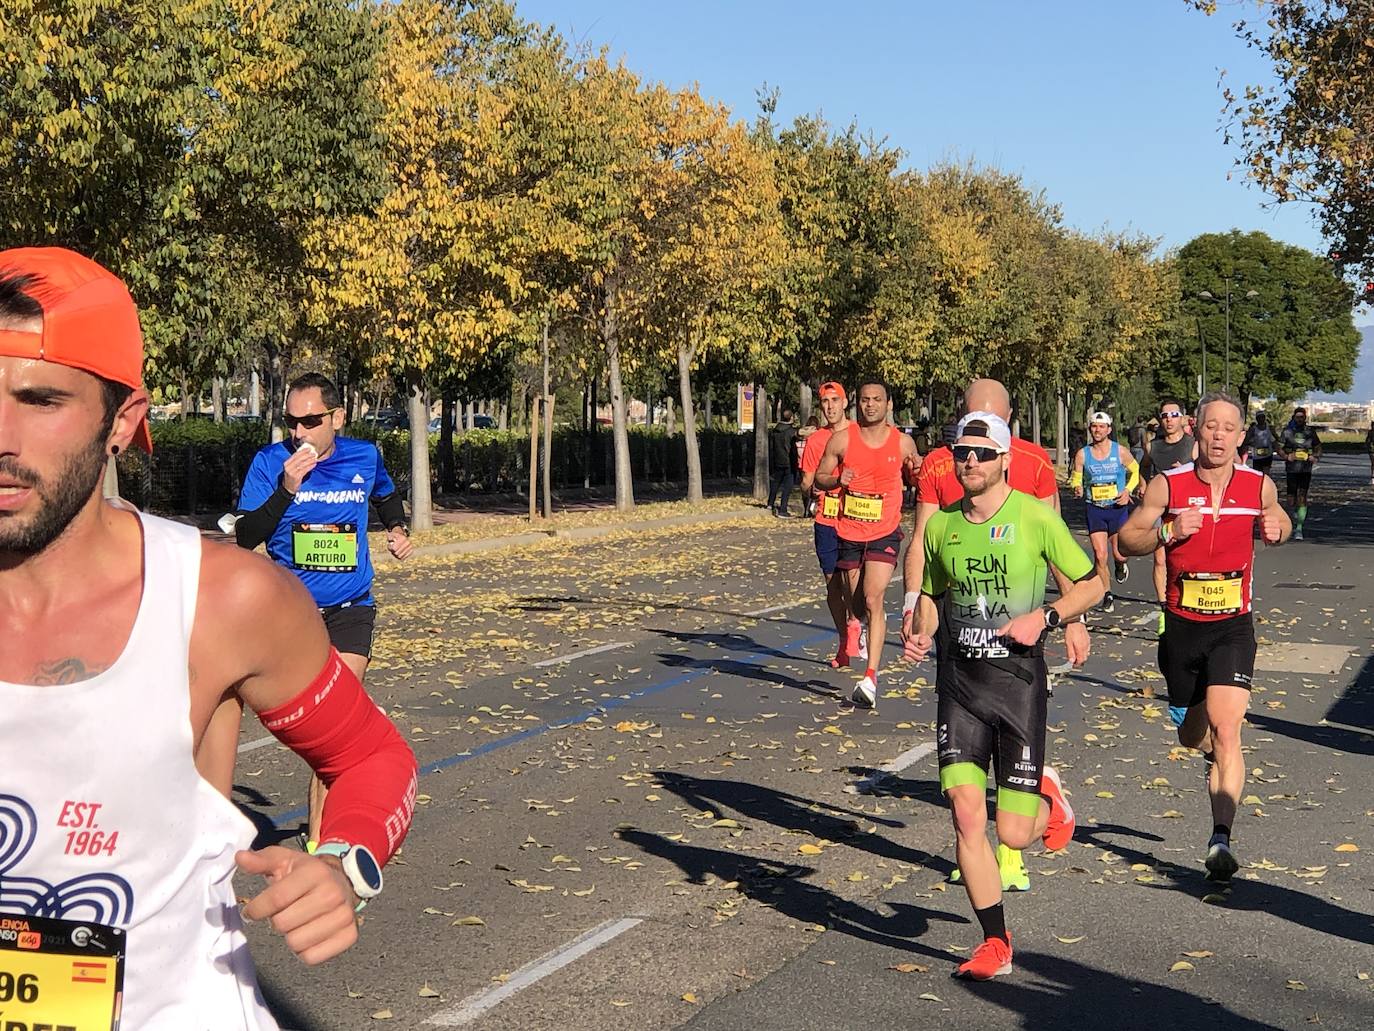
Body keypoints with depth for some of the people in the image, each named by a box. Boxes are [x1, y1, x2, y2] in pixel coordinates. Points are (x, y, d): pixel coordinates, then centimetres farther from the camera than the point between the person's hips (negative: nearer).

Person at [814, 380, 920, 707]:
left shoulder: (903, 442, 0)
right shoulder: (841, 439, -2)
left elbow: (917, 480, 16)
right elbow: (819, 479, 6)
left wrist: (915, 470, -8)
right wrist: (838, 479, -16)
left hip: (885, 533, -2)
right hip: (849, 533, 2)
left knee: (873, 599, -19)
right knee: (857, 607, 12)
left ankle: (870, 679, -20)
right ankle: (877, 620, 51)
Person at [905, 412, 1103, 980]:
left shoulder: (1035, 517, -5)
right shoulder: (940, 525, 6)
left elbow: (1091, 584, 3)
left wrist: (1045, 617, -13)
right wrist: (920, 633, 1)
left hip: (1018, 681, -3)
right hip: (959, 681, 3)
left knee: (1013, 833, -2)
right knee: (966, 815, -8)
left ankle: (1048, 797, 36)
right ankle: (995, 942, 10)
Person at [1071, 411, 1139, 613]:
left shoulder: (1120, 452, -4)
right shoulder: (1082, 455, -2)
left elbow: (1135, 471, 11)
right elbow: (1076, 479, 7)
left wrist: (1127, 490, -4)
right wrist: (1077, 489, -16)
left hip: (1118, 508, -1)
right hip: (1094, 509, 1)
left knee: (1119, 554, 0)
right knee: (1099, 555, -5)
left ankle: (1121, 565, 39)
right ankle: (1107, 596, 11)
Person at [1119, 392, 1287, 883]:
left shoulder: (1260, 486, -3)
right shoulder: (1168, 485, -8)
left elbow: (1278, 522, 19)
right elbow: (1126, 541, -2)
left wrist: (1276, 530, -5)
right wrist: (1168, 532, -21)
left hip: (1233, 626, -1)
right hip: (1181, 626, 1)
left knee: (1225, 730, -19)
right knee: (1192, 735, 17)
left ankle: (1220, 838, -18)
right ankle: (1217, 757, 54)